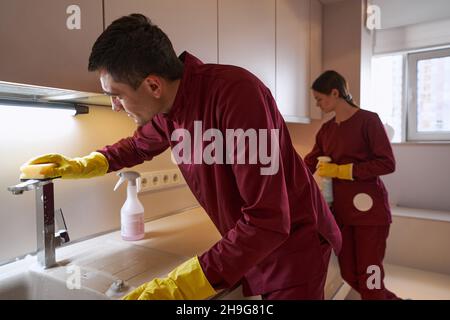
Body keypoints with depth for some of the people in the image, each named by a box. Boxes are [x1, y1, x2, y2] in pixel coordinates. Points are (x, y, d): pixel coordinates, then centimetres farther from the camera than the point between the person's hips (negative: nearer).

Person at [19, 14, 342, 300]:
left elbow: (269, 221, -33)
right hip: (248, 244, 6)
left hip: (293, 245, -5)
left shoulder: (235, 93, -31)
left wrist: (179, 287, -32)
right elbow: (140, 144, 17)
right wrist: (82, 165, 6)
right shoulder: (165, 107, -7)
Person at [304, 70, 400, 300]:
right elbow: (308, 165, 15)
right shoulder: (326, 130, 11)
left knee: (369, 279, 1)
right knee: (349, 275, 11)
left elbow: (387, 163, -12)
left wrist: (340, 171, -14)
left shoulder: (368, 120, -7)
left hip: (368, 208, -6)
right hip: (340, 209, 6)